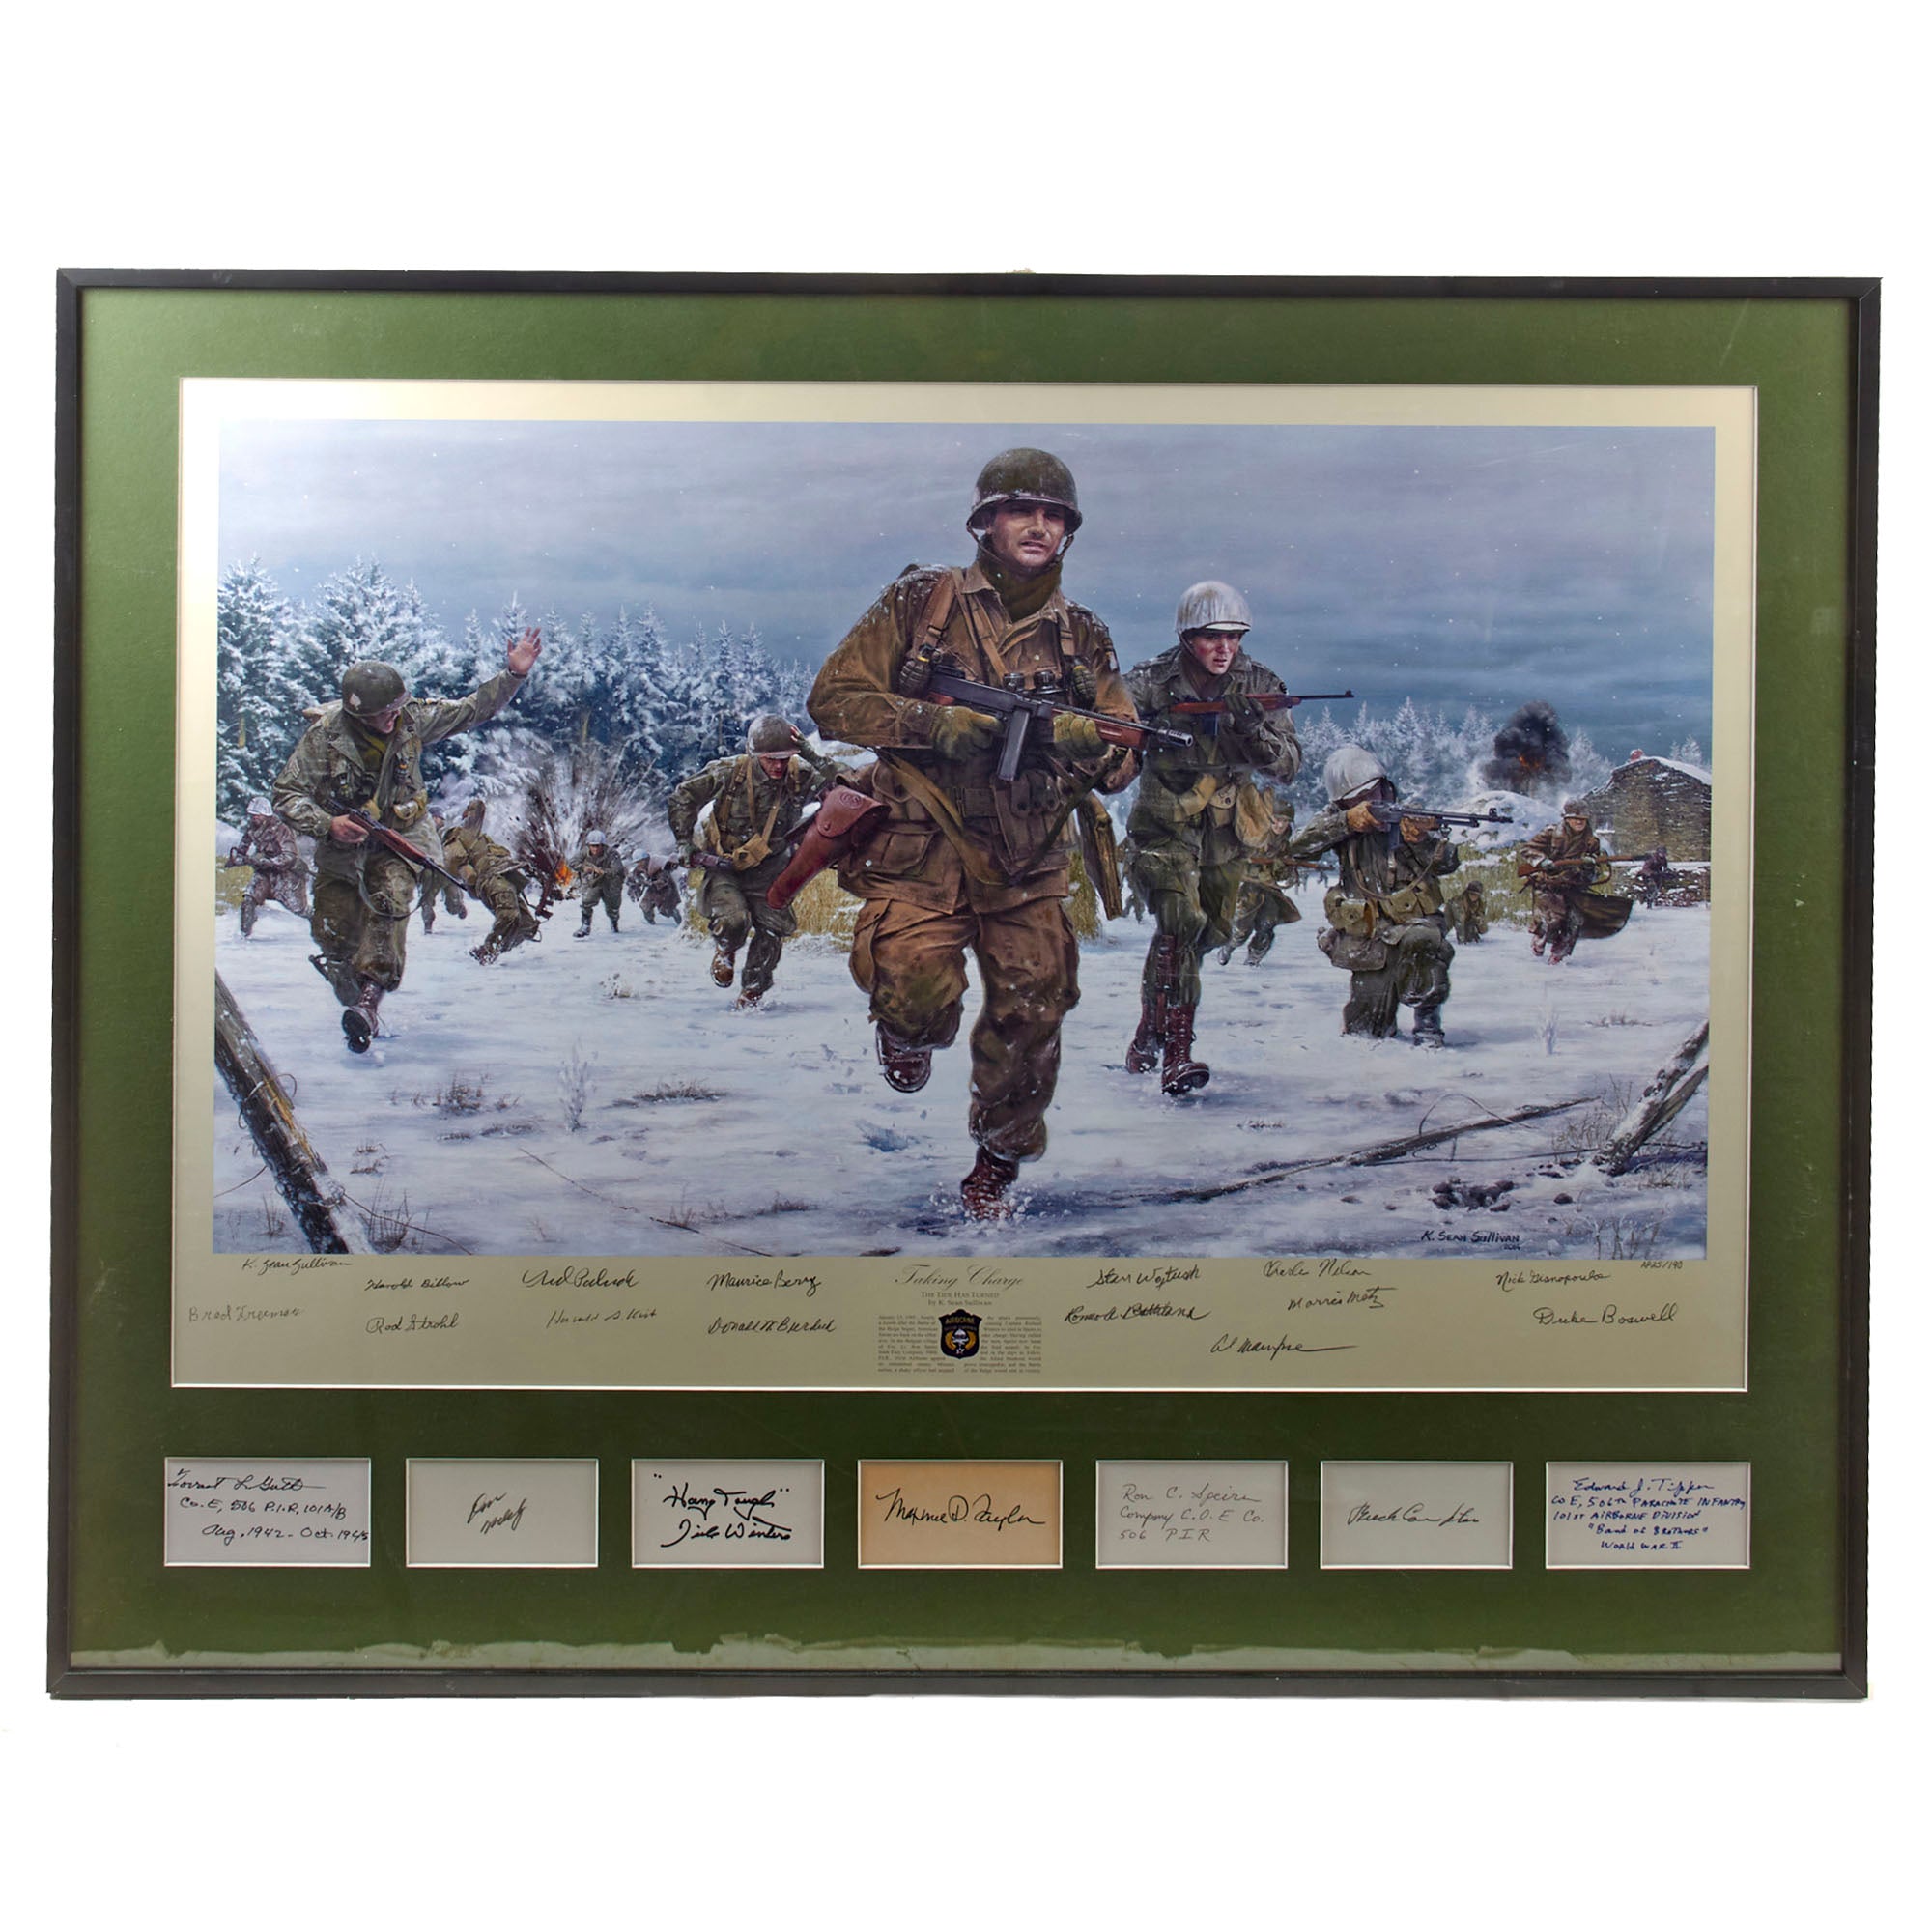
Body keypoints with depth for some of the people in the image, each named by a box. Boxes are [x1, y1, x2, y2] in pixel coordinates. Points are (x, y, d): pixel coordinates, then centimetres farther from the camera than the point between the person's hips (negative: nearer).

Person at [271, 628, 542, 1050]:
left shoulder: (412, 718, -10)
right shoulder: (325, 735, -17)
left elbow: (472, 710, 1)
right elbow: (287, 797, -12)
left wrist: (513, 674, -9)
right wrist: (327, 824, -28)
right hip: (341, 843, 0)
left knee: (390, 899, -31)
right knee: (334, 937, 2)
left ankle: (371, 994, -36)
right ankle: (355, 1007, 29)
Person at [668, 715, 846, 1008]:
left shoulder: (800, 777, -14)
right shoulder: (729, 772, -18)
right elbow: (682, 798, -6)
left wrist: (812, 757, -34)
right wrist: (684, 842, -11)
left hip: (767, 870, 2)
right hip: (721, 864, -2)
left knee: (774, 929, -6)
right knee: (734, 920, -23)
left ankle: (753, 991, 20)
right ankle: (724, 950, 16)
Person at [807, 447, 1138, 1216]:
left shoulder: (1084, 637, 11)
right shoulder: (920, 601, 1)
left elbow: (1122, 763, 9)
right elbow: (834, 698, -2)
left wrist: (1085, 740, -16)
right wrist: (935, 724, -16)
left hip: (1028, 865, 4)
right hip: (920, 844, -3)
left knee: (1031, 1016, 3)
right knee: (917, 995, -22)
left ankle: (999, 1158, 29)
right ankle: (907, 1033, 18)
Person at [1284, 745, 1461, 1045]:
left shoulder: (1411, 817, 1)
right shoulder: (1339, 822, 3)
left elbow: (1448, 862, -7)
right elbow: (1298, 847, -13)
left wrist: (1422, 839, -27)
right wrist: (1346, 821, -23)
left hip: (1416, 921, -1)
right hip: (1366, 937, 1)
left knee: (1419, 941, -39)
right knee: (1366, 1029, -7)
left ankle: (1428, 1020, -17)